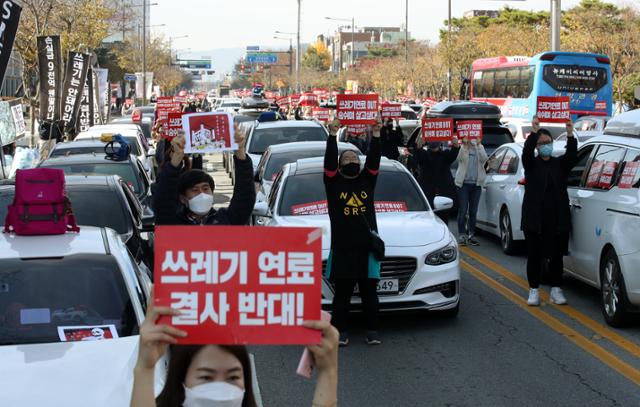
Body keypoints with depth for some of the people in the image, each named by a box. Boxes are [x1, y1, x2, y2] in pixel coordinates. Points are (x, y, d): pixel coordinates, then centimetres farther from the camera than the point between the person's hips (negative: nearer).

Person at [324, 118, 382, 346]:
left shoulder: (367, 181, 12)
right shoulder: (334, 183, 6)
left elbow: (374, 161, 0)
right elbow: (329, 161, -8)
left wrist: (376, 135, -8)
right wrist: (332, 136, -14)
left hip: (367, 247, 2)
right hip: (341, 249, -2)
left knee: (369, 293, 7)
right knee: (342, 294, 4)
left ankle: (372, 331, 13)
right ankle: (341, 332, 11)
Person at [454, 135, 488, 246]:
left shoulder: (479, 148, 9)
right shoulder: (462, 148, 2)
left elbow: (484, 158, -11)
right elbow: (460, 158, -18)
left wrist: (479, 144, -16)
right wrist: (465, 144, -22)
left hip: (476, 184, 3)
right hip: (463, 183, -3)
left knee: (473, 211, 8)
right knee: (463, 211, -5)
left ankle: (471, 235, 15)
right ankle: (462, 235, -3)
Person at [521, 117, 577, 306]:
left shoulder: (560, 164, 10)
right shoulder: (531, 164, 4)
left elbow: (571, 156, -9)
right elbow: (526, 151, -16)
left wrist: (570, 135, -26)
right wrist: (534, 132, -32)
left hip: (557, 219, 2)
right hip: (534, 219, -2)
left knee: (556, 255, 6)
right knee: (534, 255, 1)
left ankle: (556, 290, 14)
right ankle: (534, 290, 8)